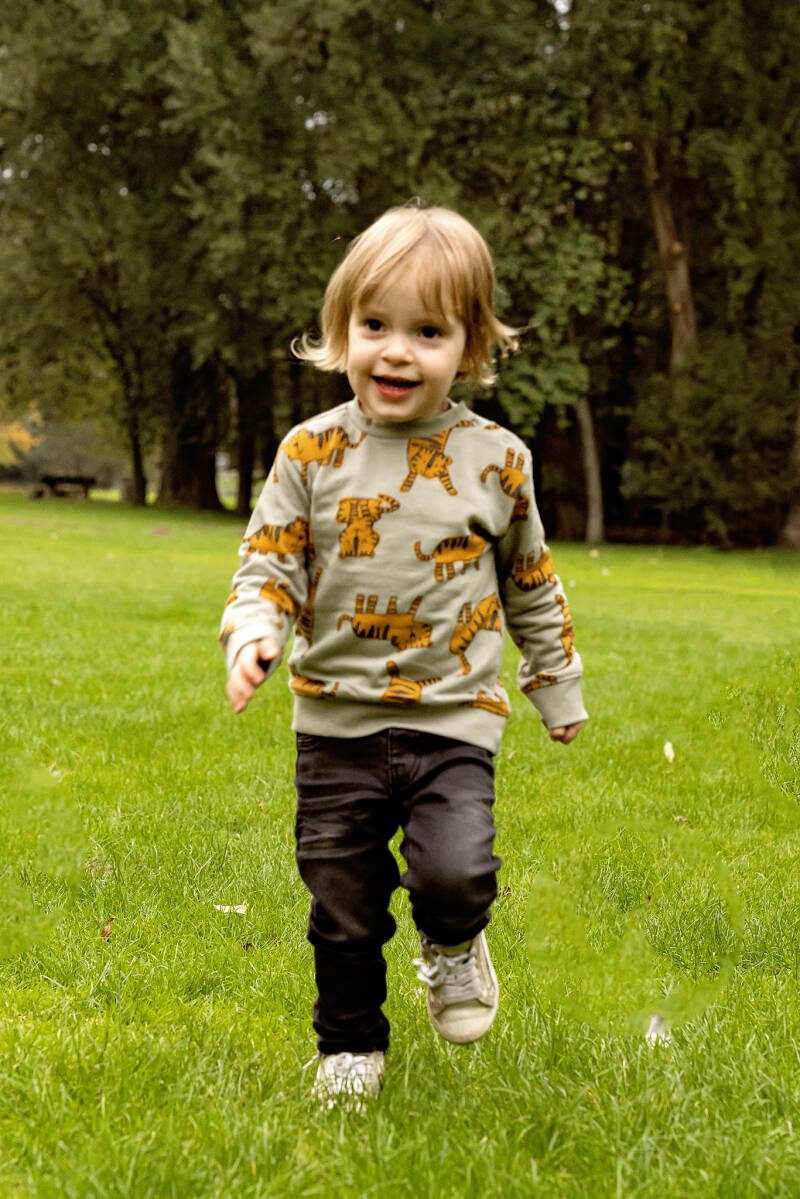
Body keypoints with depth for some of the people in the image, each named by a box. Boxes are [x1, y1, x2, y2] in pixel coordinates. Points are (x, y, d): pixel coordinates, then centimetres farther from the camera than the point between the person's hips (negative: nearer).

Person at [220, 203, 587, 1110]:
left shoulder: (495, 462, -2)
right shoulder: (312, 454, -3)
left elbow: (532, 588, 11)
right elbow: (268, 565, 0)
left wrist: (558, 689, 17)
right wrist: (253, 636, -21)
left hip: (452, 720, -1)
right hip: (337, 725, 1)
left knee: (453, 874, -21)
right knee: (342, 907, 10)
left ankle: (453, 946, 14)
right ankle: (349, 1046, 33)